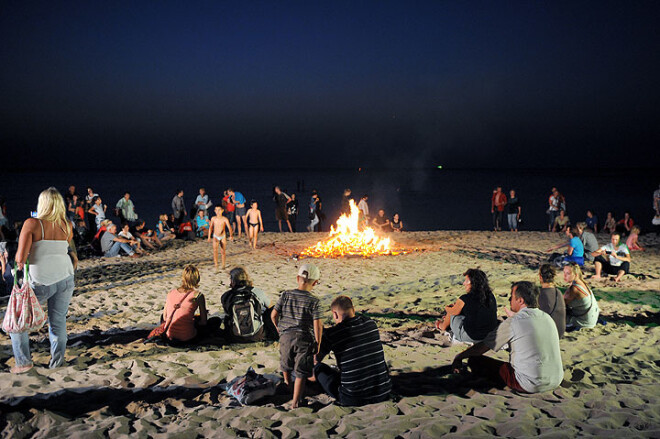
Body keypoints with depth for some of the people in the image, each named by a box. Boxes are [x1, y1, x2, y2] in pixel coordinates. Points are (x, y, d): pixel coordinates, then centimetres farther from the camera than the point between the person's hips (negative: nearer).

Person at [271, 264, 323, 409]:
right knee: (301, 372, 5)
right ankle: (295, 401, 3)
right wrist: (318, 343, -4)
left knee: (286, 364, 29)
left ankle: (288, 384, 55)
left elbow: (273, 315, -2)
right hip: (305, 339, -4)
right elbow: (318, 325, -16)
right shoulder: (313, 301, -13)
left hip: (286, 336, 4)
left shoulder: (286, 295, -4)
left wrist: (279, 328, 15)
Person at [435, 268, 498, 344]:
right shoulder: (491, 296, -1)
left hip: (470, 337, -6)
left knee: (452, 313, 18)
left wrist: (447, 308, 26)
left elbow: (452, 312, 2)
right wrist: (458, 305, 27)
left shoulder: (464, 299, -18)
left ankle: (442, 326, 49)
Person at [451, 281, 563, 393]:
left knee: (475, 360, -2)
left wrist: (459, 357, 11)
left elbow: (482, 347, -4)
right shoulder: (547, 317, 5)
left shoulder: (513, 322, -13)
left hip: (530, 386, -7)